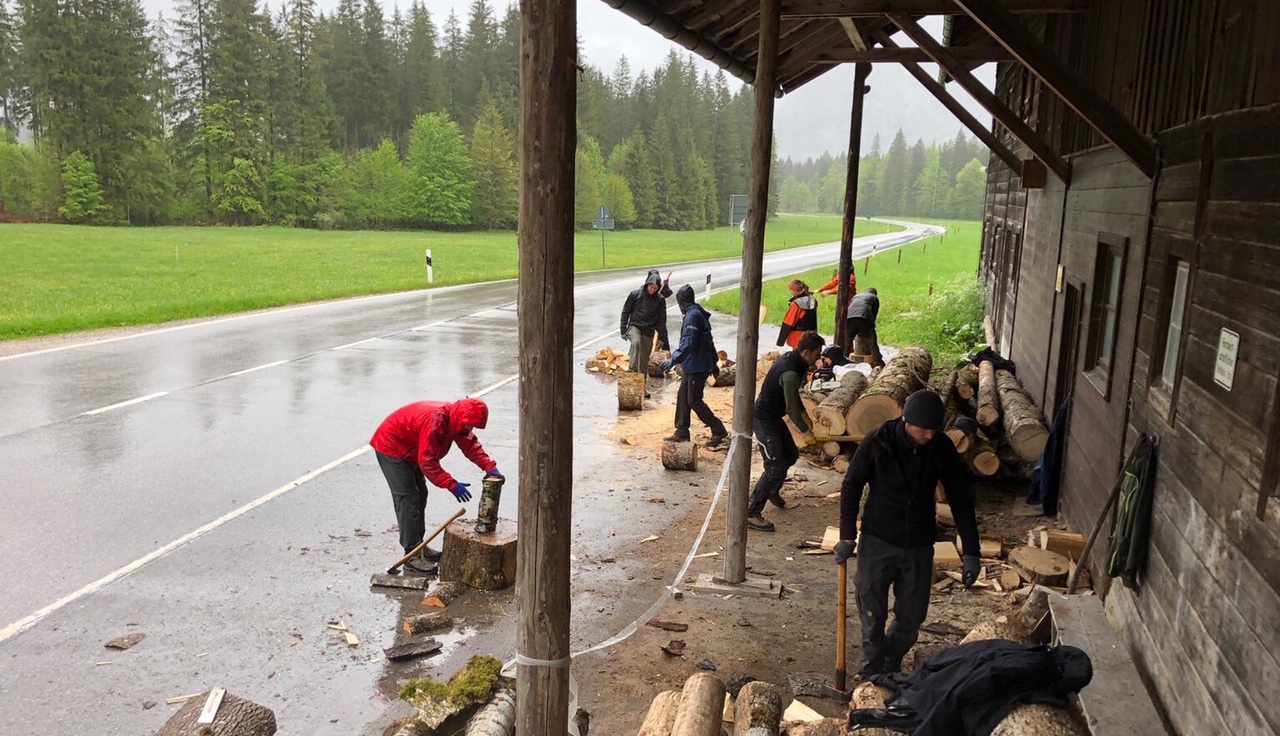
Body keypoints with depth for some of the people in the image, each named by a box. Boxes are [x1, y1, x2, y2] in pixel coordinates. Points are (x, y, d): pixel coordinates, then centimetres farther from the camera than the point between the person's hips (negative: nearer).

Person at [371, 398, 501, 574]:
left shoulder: (455, 420, -6)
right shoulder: (435, 420, -35)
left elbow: (471, 444, -2)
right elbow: (427, 462, -35)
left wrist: (490, 467, -16)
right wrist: (452, 485, -36)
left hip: (409, 451, 10)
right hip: (390, 447, -10)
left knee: (420, 495, 13)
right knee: (407, 499, -13)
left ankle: (418, 546, 23)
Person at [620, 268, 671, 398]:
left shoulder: (660, 300, -2)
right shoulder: (635, 295, -7)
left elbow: (661, 321, 3)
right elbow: (625, 312, 0)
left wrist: (662, 339, 2)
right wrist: (623, 330, -4)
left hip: (649, 331, 2)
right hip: (634, 326, -2)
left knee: (645, 360, 7)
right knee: (636, 342, -36)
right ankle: (633, 370, -34)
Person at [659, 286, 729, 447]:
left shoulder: (692, 316, -17)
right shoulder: (699, 313, 15)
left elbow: (687, 343, -28)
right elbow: (709, 341, 21)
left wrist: (673, 360, -33)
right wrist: (713, 363, 28)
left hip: (697, 366, -10)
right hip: (693, 365, 10)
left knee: (694, 400, -5)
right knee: (682, 396, 11)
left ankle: (719, 430, 2)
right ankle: (681, 433, 16)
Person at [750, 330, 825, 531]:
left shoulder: (790, 359, 4)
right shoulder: (790, 373, -28)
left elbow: (794, 396, 19)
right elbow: (791, 407, -22)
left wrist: (805, 414, 25)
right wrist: (806, 432, -11)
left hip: (773, 417, 10)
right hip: (763, 420, -10)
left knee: (791, 455, 22)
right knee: (775, 467, -13)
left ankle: (772, 490, 44)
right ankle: (751, 513, -10)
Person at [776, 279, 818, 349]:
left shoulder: (796, 304, -21)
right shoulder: (813, 301, -1)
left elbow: (787, 324, -17)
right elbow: (814, 322, 10)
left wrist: (780, 341, -10)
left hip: (798, 339, -7)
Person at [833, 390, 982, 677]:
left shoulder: (942, 448, -11)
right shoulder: (879, 441, -17)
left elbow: (960, 500, -2)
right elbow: (851, 487, -6)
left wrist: (971, 552, -3)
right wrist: (847, 536, -7)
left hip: (919, 545, 2)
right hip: (878, 541, -2)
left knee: (912, 617, 9)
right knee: (872, 613, 4)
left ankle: (890, 668, 33)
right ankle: (872, 672, 24)